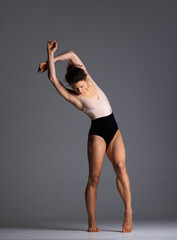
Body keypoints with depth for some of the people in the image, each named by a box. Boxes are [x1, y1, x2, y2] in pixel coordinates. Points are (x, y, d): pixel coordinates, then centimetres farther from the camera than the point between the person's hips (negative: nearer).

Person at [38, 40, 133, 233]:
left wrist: (53, 59, 7)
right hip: (97, 133, -4)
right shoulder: (73, 97, -4)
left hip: (114, 130, 4)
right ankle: (91, 221, 0)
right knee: (94, 178, -8)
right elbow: (53, 79, -15)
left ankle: (128, 211, -15)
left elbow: (72, 55, 6)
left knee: (120, 166, -18)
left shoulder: (90, 82, 7)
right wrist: (50, 55, -9)